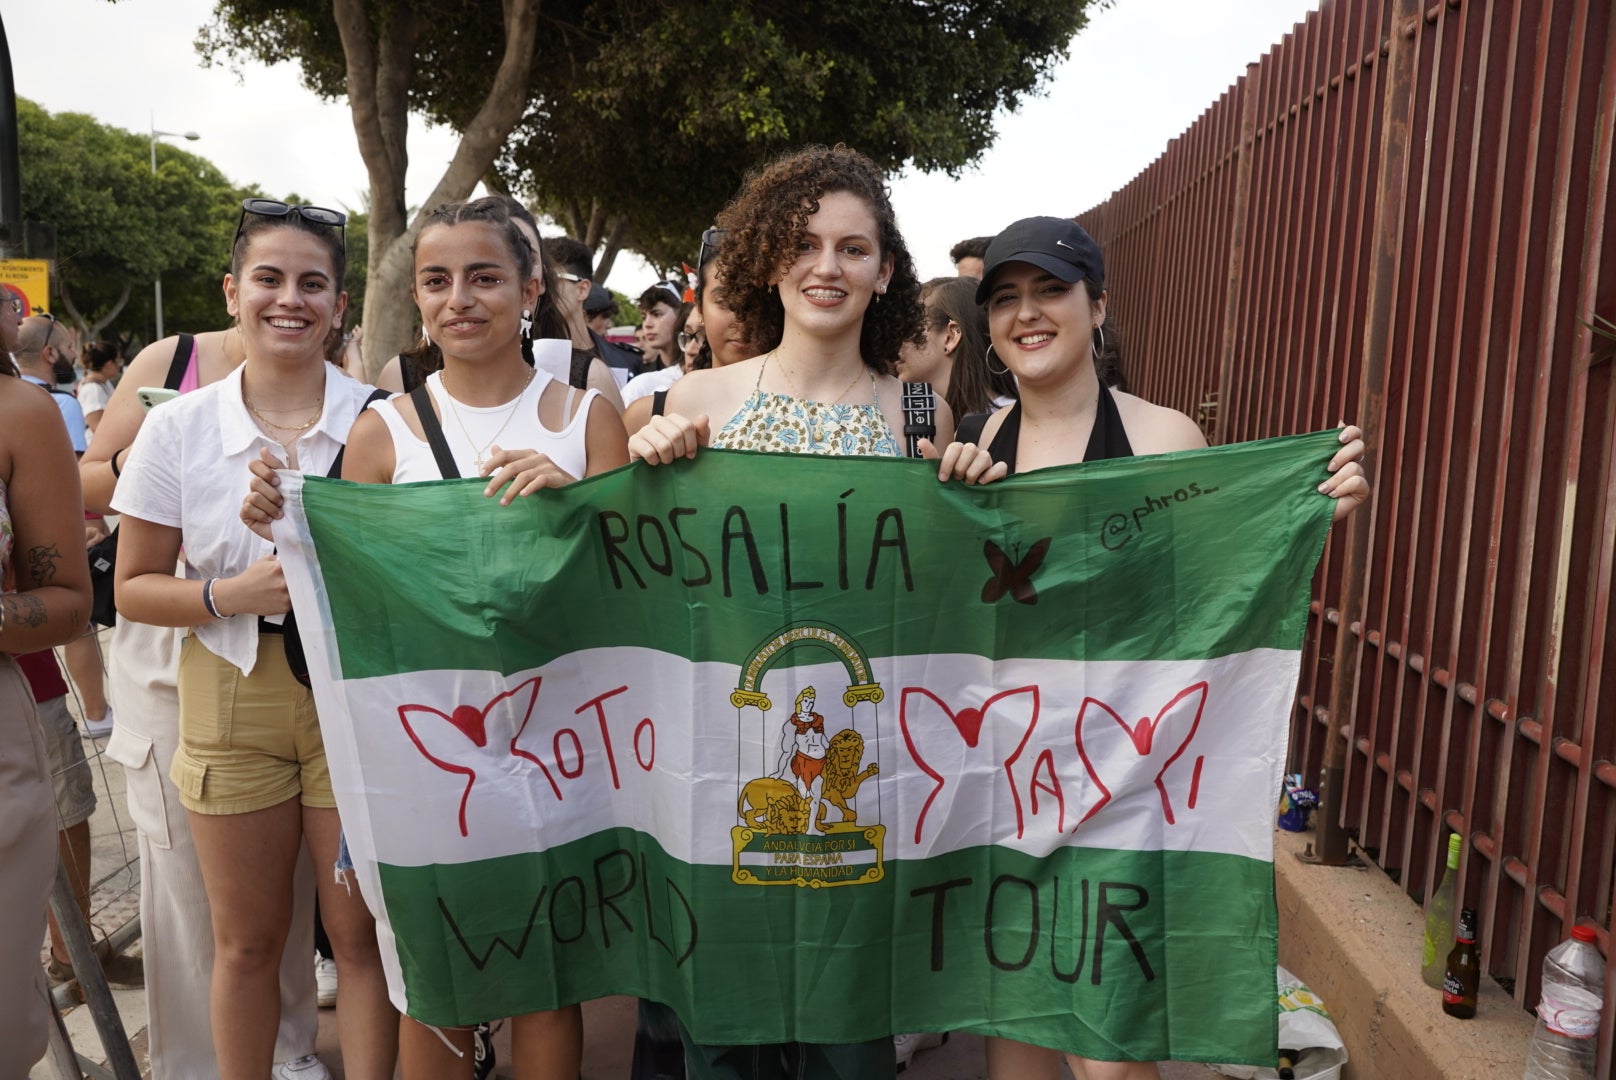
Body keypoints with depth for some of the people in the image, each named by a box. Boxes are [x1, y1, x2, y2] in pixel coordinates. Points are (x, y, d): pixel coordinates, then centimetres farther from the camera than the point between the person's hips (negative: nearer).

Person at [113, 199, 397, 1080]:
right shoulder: (178, 428, -1)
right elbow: (133, 588, 2)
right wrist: (234, 593, -14)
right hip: (233, 707, 2)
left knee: (362, 933, 6)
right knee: (246, 941, 14)